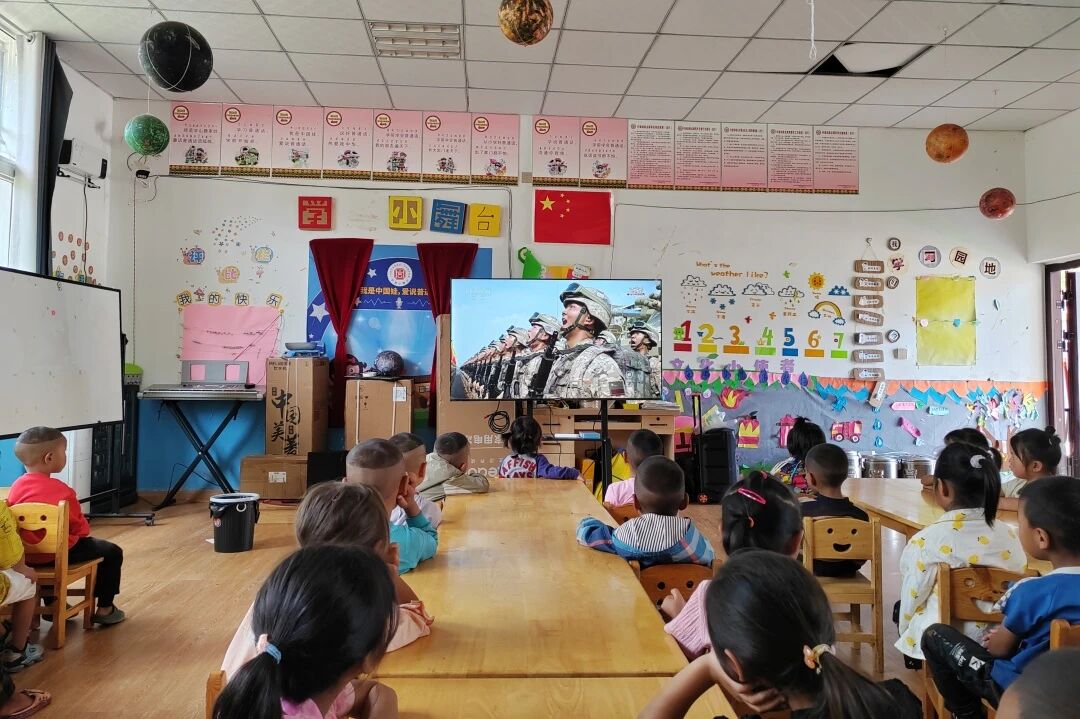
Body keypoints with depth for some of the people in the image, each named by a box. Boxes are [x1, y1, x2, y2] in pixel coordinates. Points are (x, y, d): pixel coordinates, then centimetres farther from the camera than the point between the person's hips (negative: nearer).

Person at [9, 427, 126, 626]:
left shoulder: (16, 486, -6)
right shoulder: (62, 491, -23)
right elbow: (80, 527, -12)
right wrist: (84, 529, 10)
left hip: (26, 555, 7)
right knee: (112, 552, 10)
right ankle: (104, 609, 15)